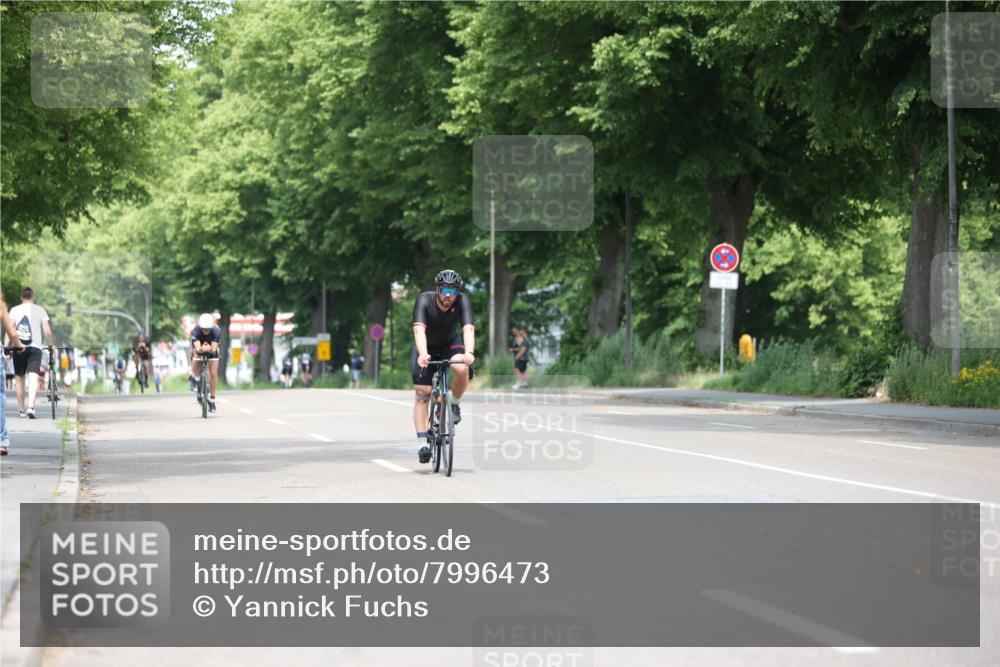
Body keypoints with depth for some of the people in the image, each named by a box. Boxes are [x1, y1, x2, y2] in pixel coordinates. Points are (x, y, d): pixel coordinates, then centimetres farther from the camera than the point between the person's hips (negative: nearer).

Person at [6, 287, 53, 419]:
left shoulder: (14, 310, 5)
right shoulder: (40, 310, 6)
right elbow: (47, 331, 1)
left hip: (19, 348, 1)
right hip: (35, 347, -1)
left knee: (20, 378, 13)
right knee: (33, 378, -9)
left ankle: (21, 410, 18)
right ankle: (31, 406, -29)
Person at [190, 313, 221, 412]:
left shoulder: (216, 331, -31)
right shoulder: (196, 331, -33)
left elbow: (214, 348, -39)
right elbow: (197, 348, -44)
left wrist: (211, 349, -61)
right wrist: (201, 349, -65)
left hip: (212, 351, -1)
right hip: (199, 350, 1)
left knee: (213, 373, -12)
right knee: (195, 371, -17)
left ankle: (212, 398, -3)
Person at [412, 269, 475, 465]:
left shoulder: (463, 301, -25)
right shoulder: (424, 300, -28)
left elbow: (468, 329, -38)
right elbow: (419, 330, -41)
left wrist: (469, 353, -57)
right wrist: (422, 354, -59)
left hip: (450, 344, 1)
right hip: (426, 347, -1)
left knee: (462, 369, -31)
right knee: (422, 394, -11)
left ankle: (455, 404, -3)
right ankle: (423, 443, -7)